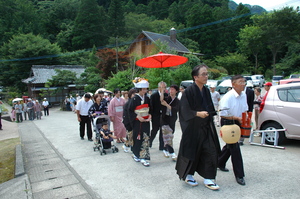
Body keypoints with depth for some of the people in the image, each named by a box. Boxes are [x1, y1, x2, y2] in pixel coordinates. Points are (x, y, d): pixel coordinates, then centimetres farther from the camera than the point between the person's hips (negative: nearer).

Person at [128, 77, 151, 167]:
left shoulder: (147, 98, 5)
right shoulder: (134, 99, -9)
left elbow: (150, 109, 15)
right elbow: (130, 110, -9)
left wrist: (150, 116, -2)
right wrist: (138, 117, -18)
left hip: (146, 121, 4)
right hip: (137, 122, -4)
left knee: (145, 139, 0)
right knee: (137, 138, 5)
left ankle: (144, 157, 5)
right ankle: (136, 154, 26)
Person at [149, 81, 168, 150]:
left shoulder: (166, 95, 2)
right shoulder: (153, 96, -5)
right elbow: (151, 107, -6)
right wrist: (151, 115, -12)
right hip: (156, 117, -2)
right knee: (154, 131, 7)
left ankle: (161, 146, 17)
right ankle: (149, 142, 31)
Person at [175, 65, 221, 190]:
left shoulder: (206, 91, 7)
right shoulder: (188, 91, -14)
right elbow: (185, 110, -17)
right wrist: (198, 113, -27)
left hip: (206, 128, 6)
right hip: (193, 128, -6)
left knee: (211, 152, 3)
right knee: (191, 153, 7)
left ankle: (208, 179, 16)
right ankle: (187, 175, 29)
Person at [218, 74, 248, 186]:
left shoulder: (244, 95, 4)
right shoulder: (227, 97, -21)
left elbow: (245, 110, 17)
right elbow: (223, 114, -23)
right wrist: (237, 118, -24)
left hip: (237, 123, 8)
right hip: (227, 123, -8)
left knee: (230, 146, 20)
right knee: (235, 148, -6)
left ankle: (220, 163, 42)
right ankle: (239, 175, 4)